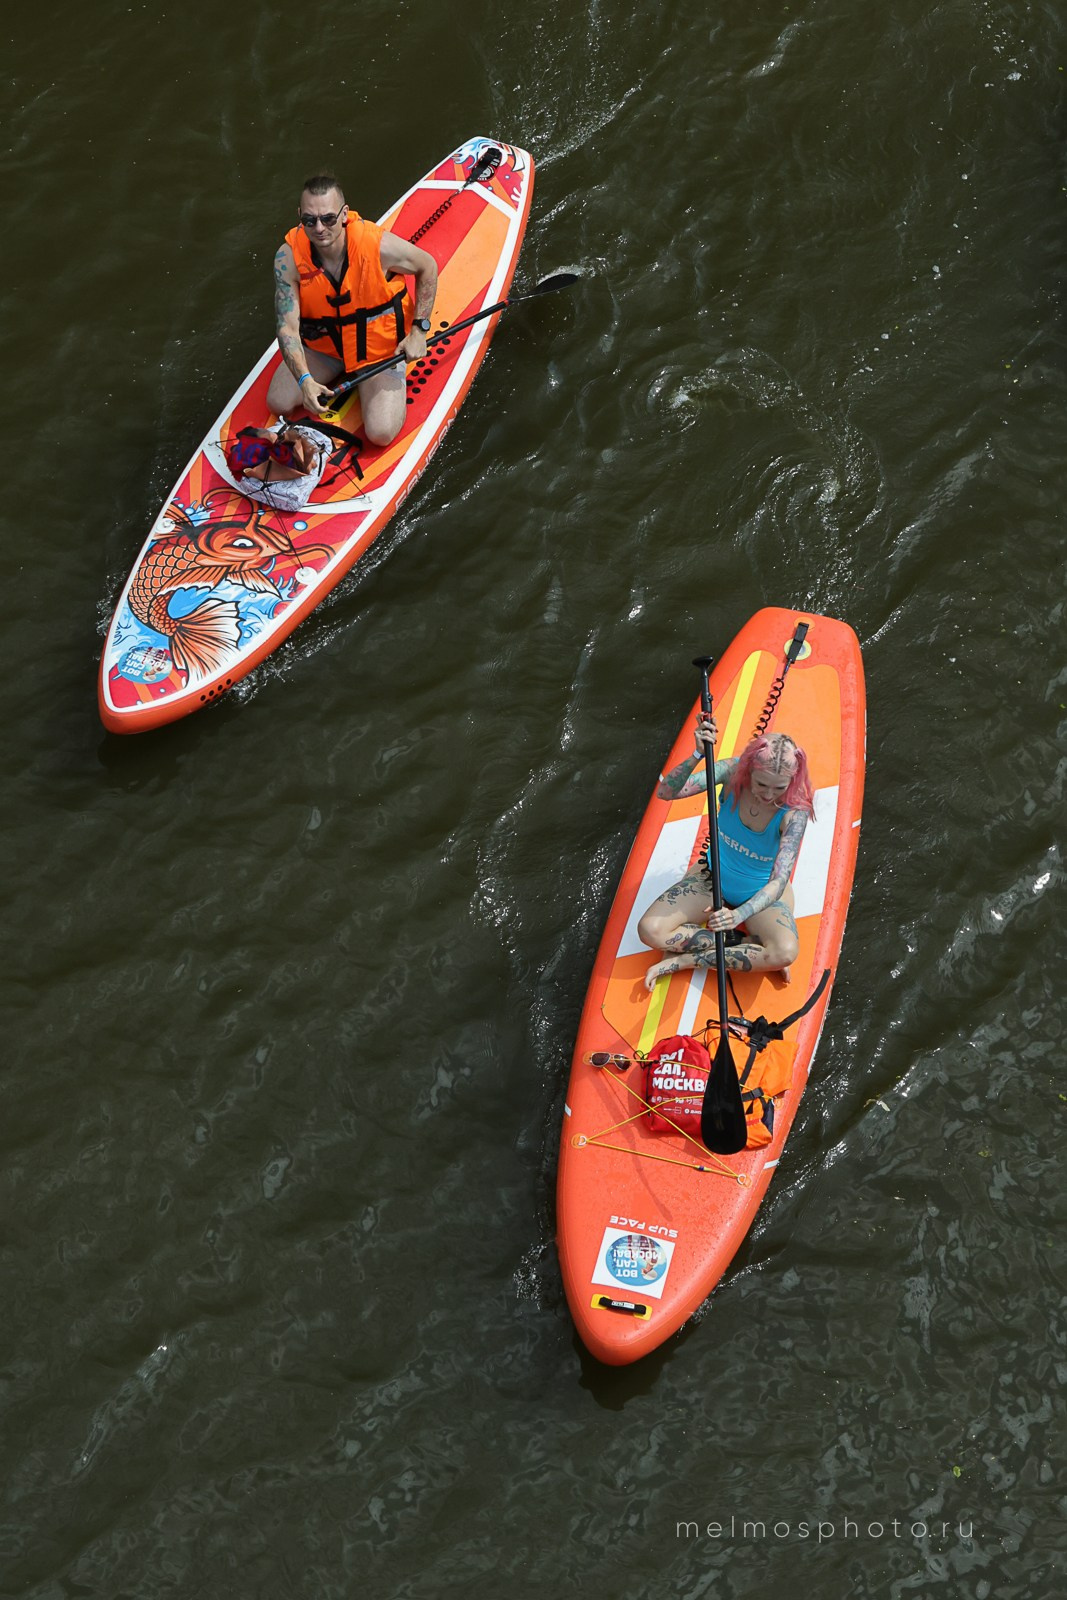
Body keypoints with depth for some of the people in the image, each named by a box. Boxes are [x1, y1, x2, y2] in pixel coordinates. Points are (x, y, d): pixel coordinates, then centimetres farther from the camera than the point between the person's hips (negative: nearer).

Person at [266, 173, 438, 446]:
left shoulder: (379, 246, -28)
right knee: (278, 403, -7)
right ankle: (339, 373, 18)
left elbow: (427, 267, -7)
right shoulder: (288, 257, -22)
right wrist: (305, 380, -39)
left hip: (380, 346, -3)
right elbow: (288, 327, -23)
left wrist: (419, 331, -9)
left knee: (380, 433, -19)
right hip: (323, 344, 3)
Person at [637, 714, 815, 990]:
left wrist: (739, 914, -52)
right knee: (650, 930, -19)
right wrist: (698, 755, -48)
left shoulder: (794, 813, -29)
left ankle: (684, 961, -19)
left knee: (786, 951, -33)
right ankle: (745, 945, -11)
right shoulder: (734, 771, -23)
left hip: (762, 893, -2)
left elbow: (778, 881, -35)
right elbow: (666, 791, -30)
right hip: (714, 877, 2)